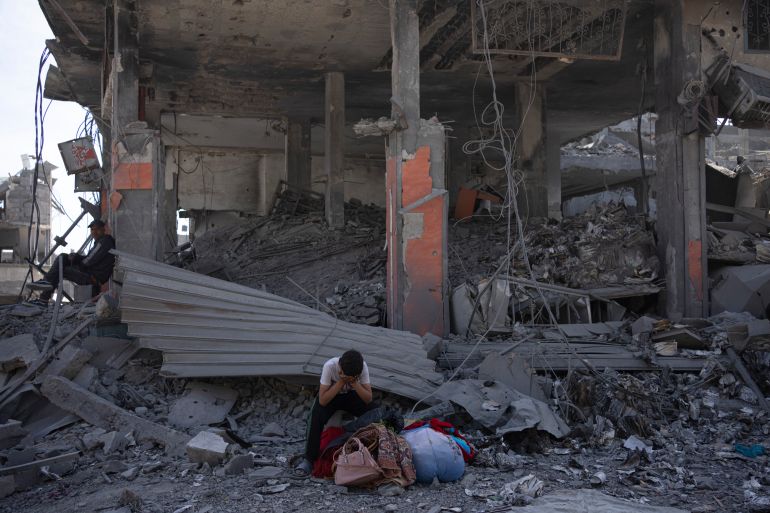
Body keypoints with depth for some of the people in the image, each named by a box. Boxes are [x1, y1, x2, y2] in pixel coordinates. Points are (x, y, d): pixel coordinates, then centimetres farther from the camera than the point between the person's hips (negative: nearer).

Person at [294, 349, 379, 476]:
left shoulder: (363, 366, -27)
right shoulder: (330, 366, -35)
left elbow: (368, 398, -25)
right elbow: (322, 400, -34)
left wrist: (353, 382, -38)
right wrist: (342, 381, -39)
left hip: (351, 396, 2)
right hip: (330, 396, -2)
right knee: (316, 416, -32)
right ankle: (309, 459, -22)